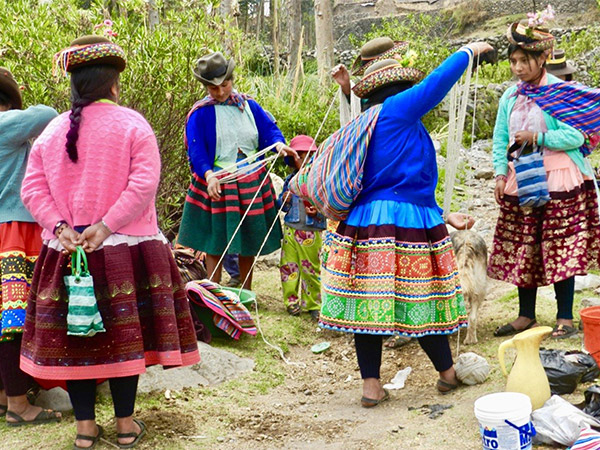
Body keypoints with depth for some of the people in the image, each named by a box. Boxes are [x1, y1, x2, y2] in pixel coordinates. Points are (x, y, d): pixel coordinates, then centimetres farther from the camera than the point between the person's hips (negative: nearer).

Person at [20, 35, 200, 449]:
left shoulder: (52, 130, 7)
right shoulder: (132, 124, -4)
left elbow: (33, 188, 1)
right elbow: (144, 183, -15)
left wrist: (59, 227, -6)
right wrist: (106, 226, -16)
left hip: (67, 251, 3)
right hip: (124, 250, -3)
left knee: (74, 333, 9)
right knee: (123, 332, 5)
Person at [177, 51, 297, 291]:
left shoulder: (249, 106, 6)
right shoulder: (200, 114, -6)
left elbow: (268, 129, 4)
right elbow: (196, 150, -13)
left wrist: (278, 144, -19)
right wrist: (209, 175, -29)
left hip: (252, 184, 4)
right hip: (217, 185, -4)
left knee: (249, 243, 12)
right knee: (216, 244, 0)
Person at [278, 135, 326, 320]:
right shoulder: (290, 180, 9)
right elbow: (281, 203, 19)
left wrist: (317, 212, -20)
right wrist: (283, 200, -4)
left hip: (312, 231, -4)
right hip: (290, 229, 4)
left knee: (311, 268, 3)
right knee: (288, 266, 6)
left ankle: (313, 304, 15)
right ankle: (291, 301, 20)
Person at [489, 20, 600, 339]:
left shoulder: (561, 92, -8)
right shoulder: (510, 97, 9)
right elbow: (500, 140, 12)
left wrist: (537, 137, -17)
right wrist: (500, 173, -1)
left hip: (558, 182, -5)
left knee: (560, 250, -1)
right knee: (523, 250, 9)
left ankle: (565, 319, 10)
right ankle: (526, 316, 22)